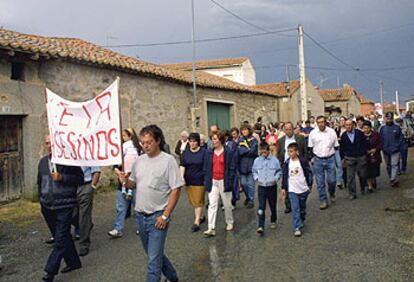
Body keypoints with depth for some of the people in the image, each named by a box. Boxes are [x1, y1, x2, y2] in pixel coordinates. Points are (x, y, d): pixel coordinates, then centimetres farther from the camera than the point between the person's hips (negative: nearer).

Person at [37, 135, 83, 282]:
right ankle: (73, 262, 29)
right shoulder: (43, 161, 12)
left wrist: (62, 177, -19)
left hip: (64, 205, -6)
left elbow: (80, 178, -8)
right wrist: (42, 198, 19)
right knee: (61, 236, 15)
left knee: (61, 239, -9)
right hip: (47, 207, 6)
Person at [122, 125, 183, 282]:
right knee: (154, 253, 21)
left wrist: (165, 216, -16)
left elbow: (176, 190, -12)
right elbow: (133, 184, 15)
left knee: (153, 260, -5)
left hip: (157, 216, -6)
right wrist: (125, 181, -8)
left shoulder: (168, 160, -11)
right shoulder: (140, 160, 7)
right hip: (140, 215, 7)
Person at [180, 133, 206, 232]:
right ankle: (201, 216, 31)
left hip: (199, 181, -4)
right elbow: (182, 165, 1)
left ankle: (197, 222, 0)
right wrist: (181, 176, -12)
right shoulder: (185, 153, 6)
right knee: (192, 201, 12)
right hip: (189, 181, 4)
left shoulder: (203, 152, -4)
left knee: (198, 201, -3)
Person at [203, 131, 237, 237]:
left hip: (224, 182, -2)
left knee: (227, 204, 12)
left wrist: (229, 182, -11)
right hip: (213, 182, 2)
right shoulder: (209, 152, 5)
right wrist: (206, 181, 2)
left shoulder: (230, 153, -6)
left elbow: (232, 168, -5)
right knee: (212, 205, -4)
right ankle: (211, 228, -7)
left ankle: (230, 223, 34)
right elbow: (206, 168, 8)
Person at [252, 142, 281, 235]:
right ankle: (261, 226, -9)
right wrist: (256, 178, -4)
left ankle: (273, 221, 38)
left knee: (273, 206, 15)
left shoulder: (274, 160, -5)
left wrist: (276, 178, -11)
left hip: (272, 186, 0)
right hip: (261, 187, 0)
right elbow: (254, 171, 13)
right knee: (261, 207, -8)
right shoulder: (257, 160, 0)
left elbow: (279, 171, 5)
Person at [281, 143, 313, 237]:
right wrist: (283, 188, 5)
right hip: (292, 190, 0)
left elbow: (309, 173, 0)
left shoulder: (303, 161, -8)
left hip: (303, 189, 0)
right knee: (295, 209, -6)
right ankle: (297, 228, -5)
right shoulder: (287, 163, -2)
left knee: (302, 207, 17)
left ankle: (302, 220, 40)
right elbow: (285, 176, 5)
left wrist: (309, 185, 2)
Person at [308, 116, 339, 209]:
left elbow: (336, 146, 7)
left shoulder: (331, 132, -2)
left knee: (332, 180, 2)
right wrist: (312, 157, 3)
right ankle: (323, 201, 12)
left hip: (330, 159, 0)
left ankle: (332, 194, 33)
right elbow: (310, 147, 8)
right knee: (320, 182, 2)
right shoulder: (313, 133, -1)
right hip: (318, 160, 0)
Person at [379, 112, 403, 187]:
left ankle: (393, 180, -13)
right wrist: (382, 147, -3)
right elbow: (380, 139, 6)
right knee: (388, 166, 13)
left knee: (394, 165, -10)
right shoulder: (382, 128, 2)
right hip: (386, 151, 3)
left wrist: (397, 146, -9)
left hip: (395, 151, -3)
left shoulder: (397, 127, -3)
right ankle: (391, 179, 26)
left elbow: (401, 138, 0)